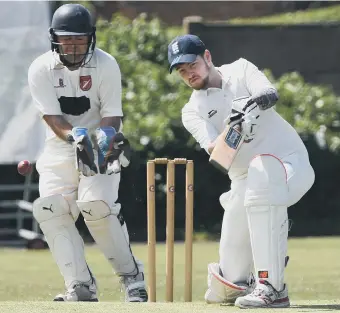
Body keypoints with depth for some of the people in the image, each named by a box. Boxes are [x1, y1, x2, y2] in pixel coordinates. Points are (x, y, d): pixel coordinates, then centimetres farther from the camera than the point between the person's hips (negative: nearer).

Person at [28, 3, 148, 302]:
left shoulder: (106, 65, -11)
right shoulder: (41, 69, -9)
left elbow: (111, 116, -13)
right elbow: (52, 117, -18)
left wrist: (106, 137, -36)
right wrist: (76, 137, -37)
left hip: (100, 147, -3)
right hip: (59, 151, 3)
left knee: (97, 205, -24)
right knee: (51, 210, -16)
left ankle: (131, 275, -7)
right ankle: (81, 287, -12)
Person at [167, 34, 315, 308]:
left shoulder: (240, 70, 2)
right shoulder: (193, 110, 4)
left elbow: (271, 94, -18)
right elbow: (213, 150, -15)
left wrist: (253, 101, -41)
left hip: (290, 161, -3)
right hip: (245, 179, 3)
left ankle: (272, 287, -36)